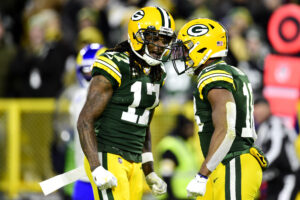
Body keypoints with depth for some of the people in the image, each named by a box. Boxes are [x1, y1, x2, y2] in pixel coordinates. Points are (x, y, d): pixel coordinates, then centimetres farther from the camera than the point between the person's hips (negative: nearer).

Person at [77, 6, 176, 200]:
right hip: (107, 160, -8)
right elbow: (85, 121, -15)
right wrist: (97, 169, -22)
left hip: (133, 163, 8)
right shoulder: (115, 68, -14)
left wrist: (150, 173, 19)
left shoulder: (156, 75, 12)